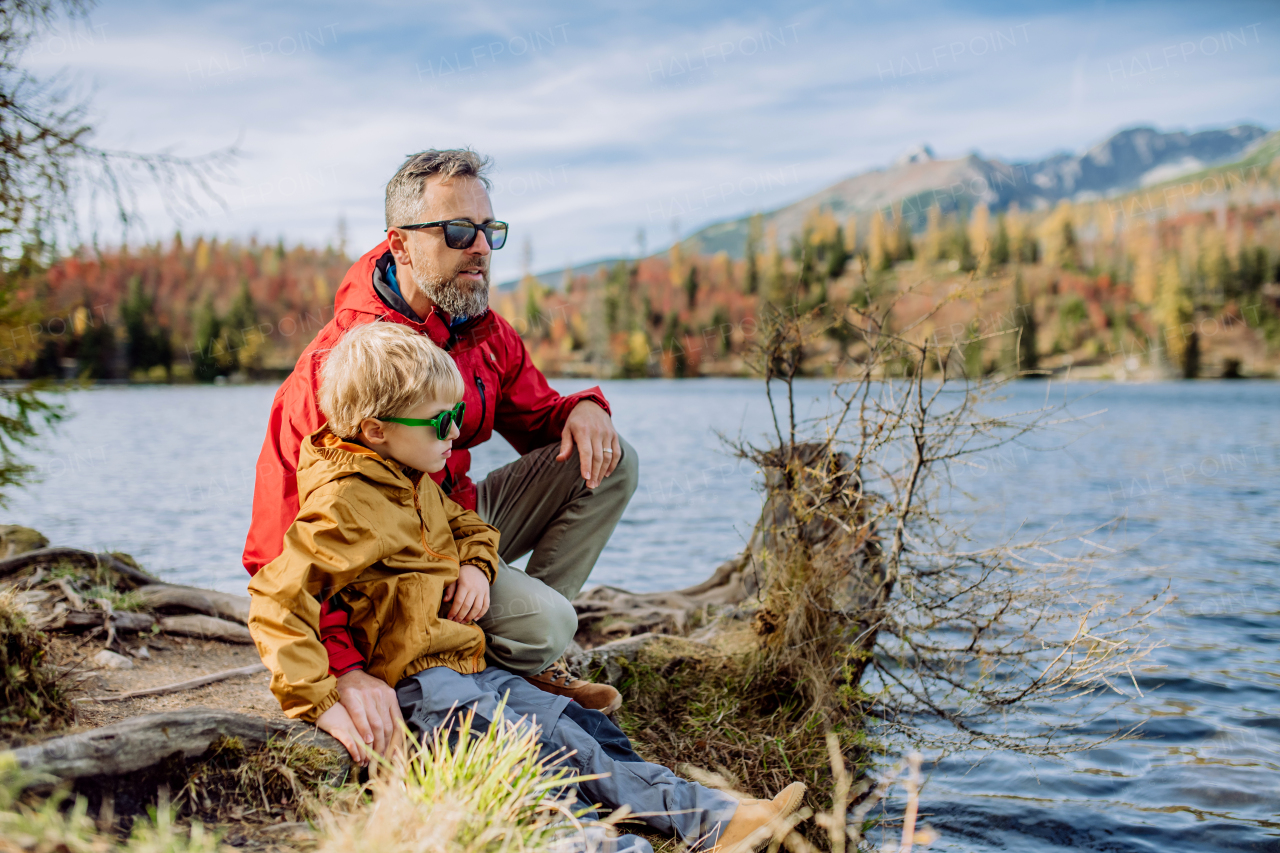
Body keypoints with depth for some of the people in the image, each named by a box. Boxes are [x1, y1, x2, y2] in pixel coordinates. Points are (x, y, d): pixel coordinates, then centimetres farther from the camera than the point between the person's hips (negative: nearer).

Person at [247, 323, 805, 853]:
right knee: (556, 744, -22)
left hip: (470, 669, 10)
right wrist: (319, 702, -30)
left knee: (587, 726, -3)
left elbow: (468, 525, 31)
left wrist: (476, 566, 6)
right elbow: (275, 600, -24)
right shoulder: (345, 503, -18)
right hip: (418, 685, -10)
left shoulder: (416, 482, 14)